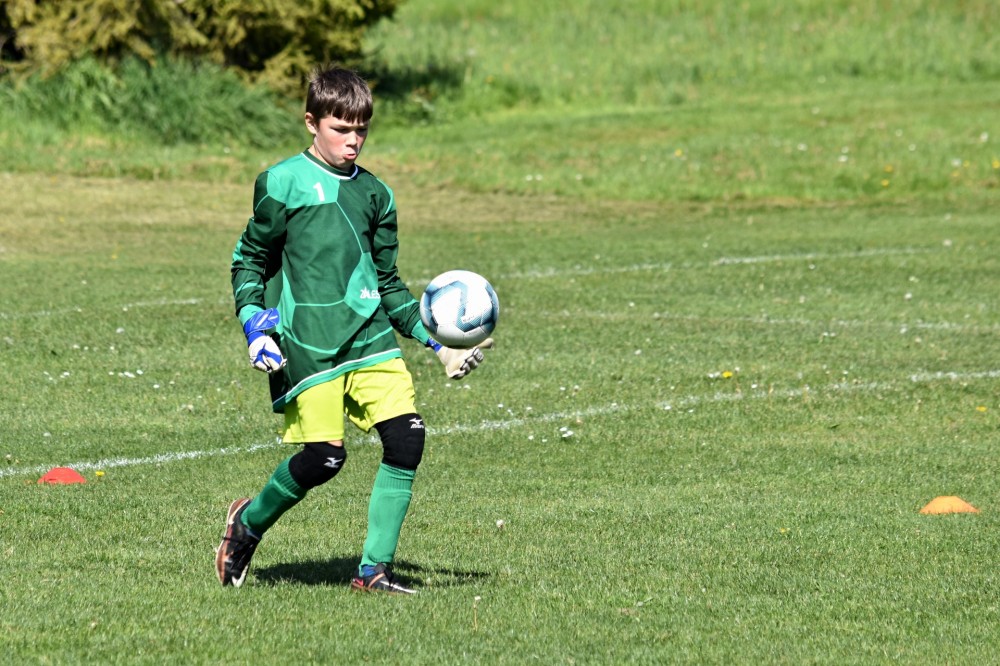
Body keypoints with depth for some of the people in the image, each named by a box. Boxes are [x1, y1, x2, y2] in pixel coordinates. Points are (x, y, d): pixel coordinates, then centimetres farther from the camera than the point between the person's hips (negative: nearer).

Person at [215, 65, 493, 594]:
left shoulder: (374, 194, 16)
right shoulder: (283, 183, 0)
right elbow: (249, 259, 7)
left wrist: (438, 340, 15)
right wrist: (254, 324, -8)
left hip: (369, 334, 5)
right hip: (306, 344, -5)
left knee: (406, 436, -11)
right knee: (324, 455, -13)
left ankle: (374, 569, -2)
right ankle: (247, 524, 16)